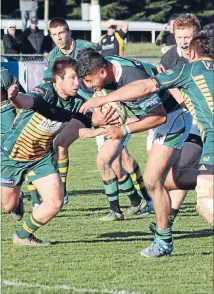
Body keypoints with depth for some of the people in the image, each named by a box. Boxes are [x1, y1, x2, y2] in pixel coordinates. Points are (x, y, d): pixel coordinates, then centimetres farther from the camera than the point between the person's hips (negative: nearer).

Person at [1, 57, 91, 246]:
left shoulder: (76, 102, -15)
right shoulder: (45, 93, -33)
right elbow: (27, 101, -54)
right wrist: (15, 98, -78)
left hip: (43, 156, 5)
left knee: (55, 204, -6)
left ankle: (23, 236, 18)